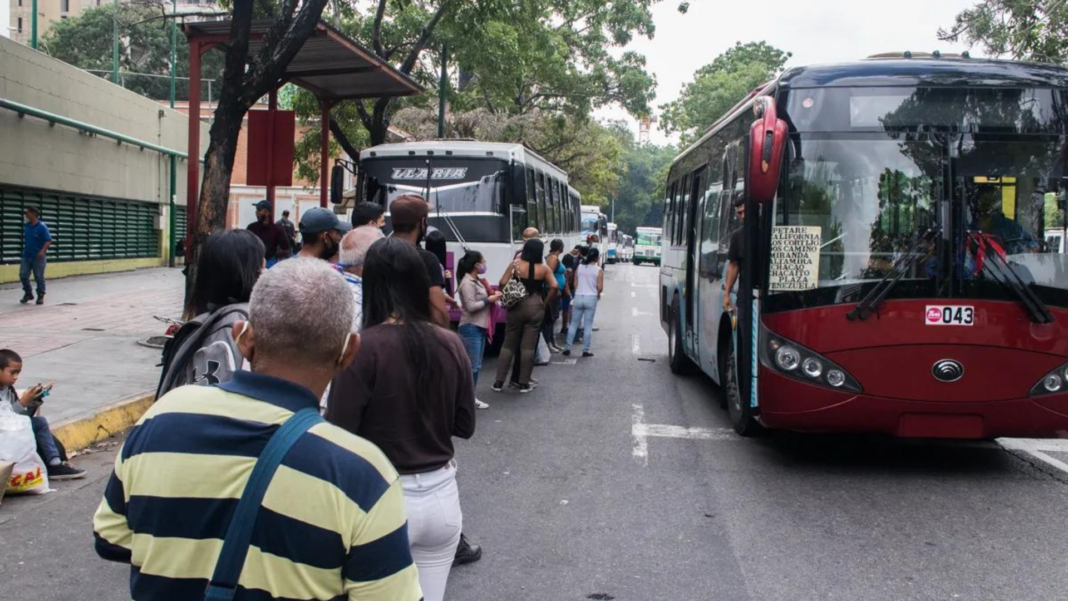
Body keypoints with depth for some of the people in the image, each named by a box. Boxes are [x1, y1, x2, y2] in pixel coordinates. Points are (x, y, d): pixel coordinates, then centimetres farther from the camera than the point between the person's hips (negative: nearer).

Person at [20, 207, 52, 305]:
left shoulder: (42, 226, -11)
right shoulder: (26, 226, 7)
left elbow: (48, 241, -14)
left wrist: (43, 251, -27)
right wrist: (25, 250, 19)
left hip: (38, 257, -6)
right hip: (26, 256, 6)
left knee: (39, 277, 0)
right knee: (23, 275, 1)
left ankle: (41, 296, 12)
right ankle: (28, 293, 18)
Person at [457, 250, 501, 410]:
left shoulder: (477, 281, 13)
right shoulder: (467, 283, -16)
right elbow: (471, 307, -21)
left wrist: (492, 296, 4)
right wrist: (489, 300, -14)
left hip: (480, 327, 10)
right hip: (471, 328, -10)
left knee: (477, 366, 13)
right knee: (471, 366, -7)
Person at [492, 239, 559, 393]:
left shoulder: (515, 265, -3)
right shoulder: (543, 269, -2)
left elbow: (502, 284, -9)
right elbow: (554, 287, -10)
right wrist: (545, 303, 0)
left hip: (516, 306, 1)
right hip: (535, 307, 0)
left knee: (508, 344, 9)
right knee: (528, 346, 4)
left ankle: (499, 382, 9)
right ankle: (524, 383, 7)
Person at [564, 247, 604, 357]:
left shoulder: (579, 267, 4)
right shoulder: (599, 270, -5)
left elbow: (575, 284, 6)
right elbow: (600, 288, -7)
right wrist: (598, 294, 13)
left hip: (578, 297, 3)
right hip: (591, 298, -3)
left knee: (574, 324, 10)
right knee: (588, 326, 4)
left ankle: (567, 348, 8)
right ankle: (585, 350, 5)